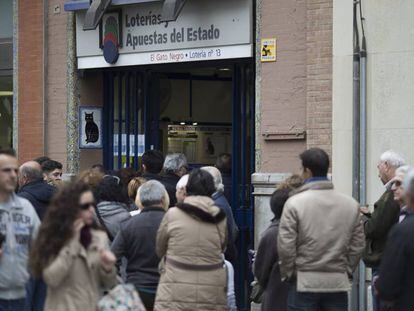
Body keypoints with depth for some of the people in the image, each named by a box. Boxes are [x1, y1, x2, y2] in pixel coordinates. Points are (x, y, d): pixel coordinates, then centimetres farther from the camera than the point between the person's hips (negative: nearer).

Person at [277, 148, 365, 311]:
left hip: (304, 282, -3)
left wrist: (287, 274, 3)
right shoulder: (351, 204, 4)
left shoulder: (295, 203, -9)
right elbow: (358, 245, 7)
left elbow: (285, 245, -10)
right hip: (338, 283, 3)